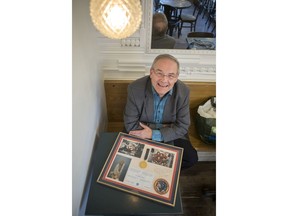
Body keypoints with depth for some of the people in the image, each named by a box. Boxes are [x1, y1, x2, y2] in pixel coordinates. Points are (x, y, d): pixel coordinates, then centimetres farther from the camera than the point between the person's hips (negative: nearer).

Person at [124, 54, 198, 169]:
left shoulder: (183, 91, -19)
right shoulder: (134, 89, -24)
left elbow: (182, 126, -13)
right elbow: (131, 125, -18)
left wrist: (154, 134, -24)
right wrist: (166, 128, -20)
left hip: (171, 134, 2)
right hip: (142, 132, -1)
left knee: (191, 158, -13)